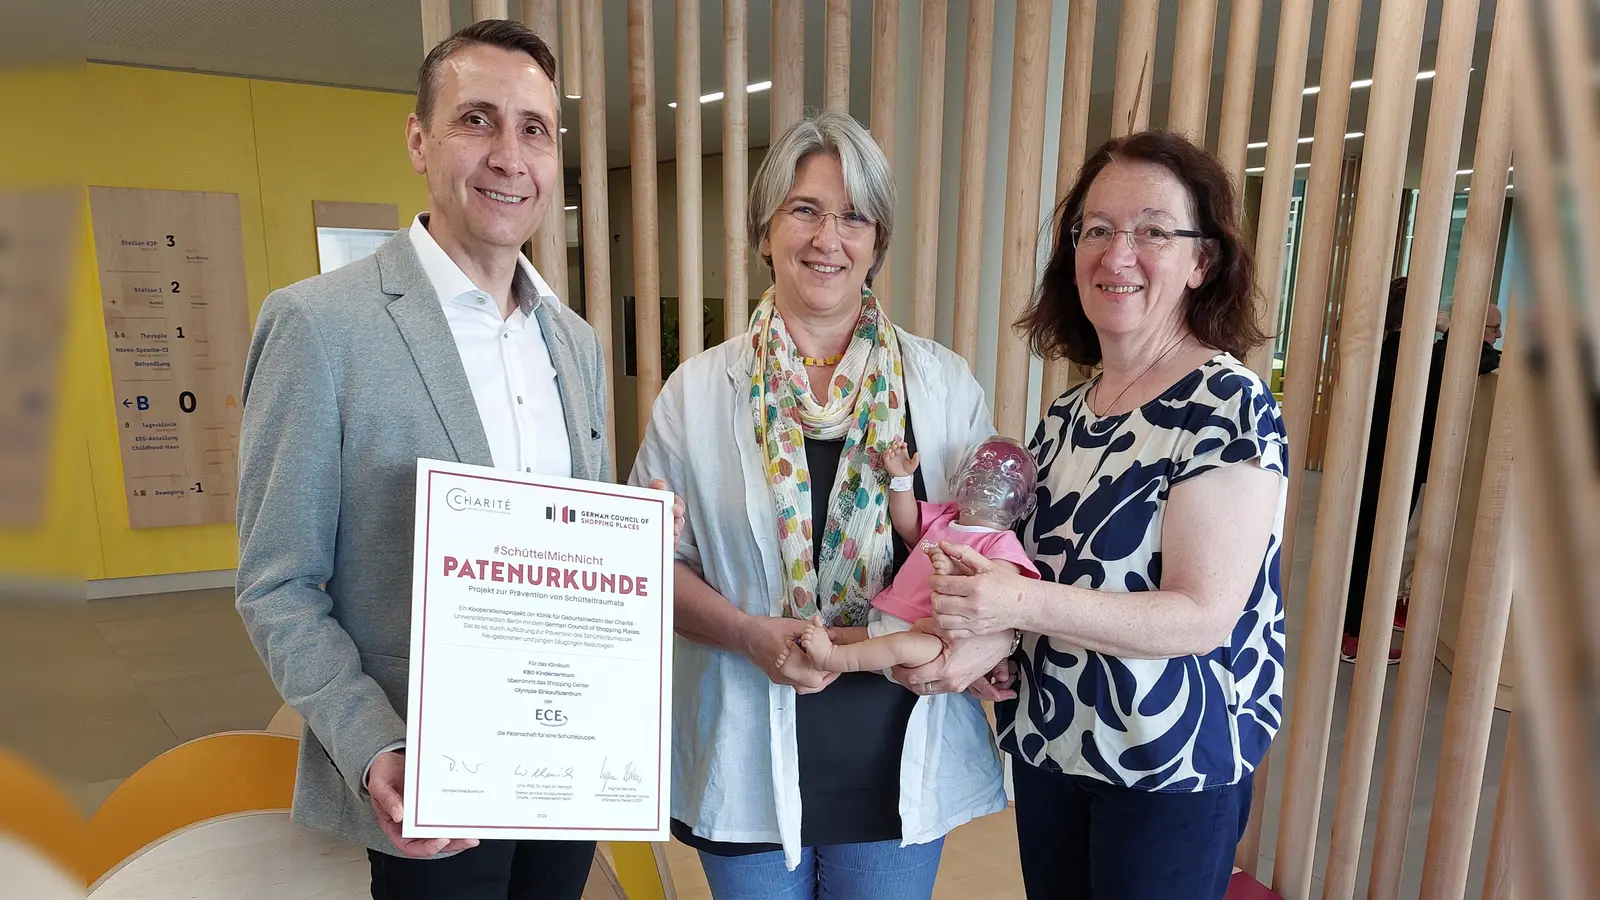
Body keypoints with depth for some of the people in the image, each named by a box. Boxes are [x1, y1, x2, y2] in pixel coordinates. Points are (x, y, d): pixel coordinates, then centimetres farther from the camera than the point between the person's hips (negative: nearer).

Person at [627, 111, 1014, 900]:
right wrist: (749, 633, -18)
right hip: (748, 760, 0)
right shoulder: (698, 391, -4)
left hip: (900, 765, 1)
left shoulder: (944, 385, -2)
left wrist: (989, 638, -17)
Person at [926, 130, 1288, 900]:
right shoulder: (1066, 415, 3)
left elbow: (1202, 615, -22)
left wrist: (1022, 603, -31)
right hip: (1049, 744, 6)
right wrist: (974, 636, -6)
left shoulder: (1228, 405, -16)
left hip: (1172, 762, -6)